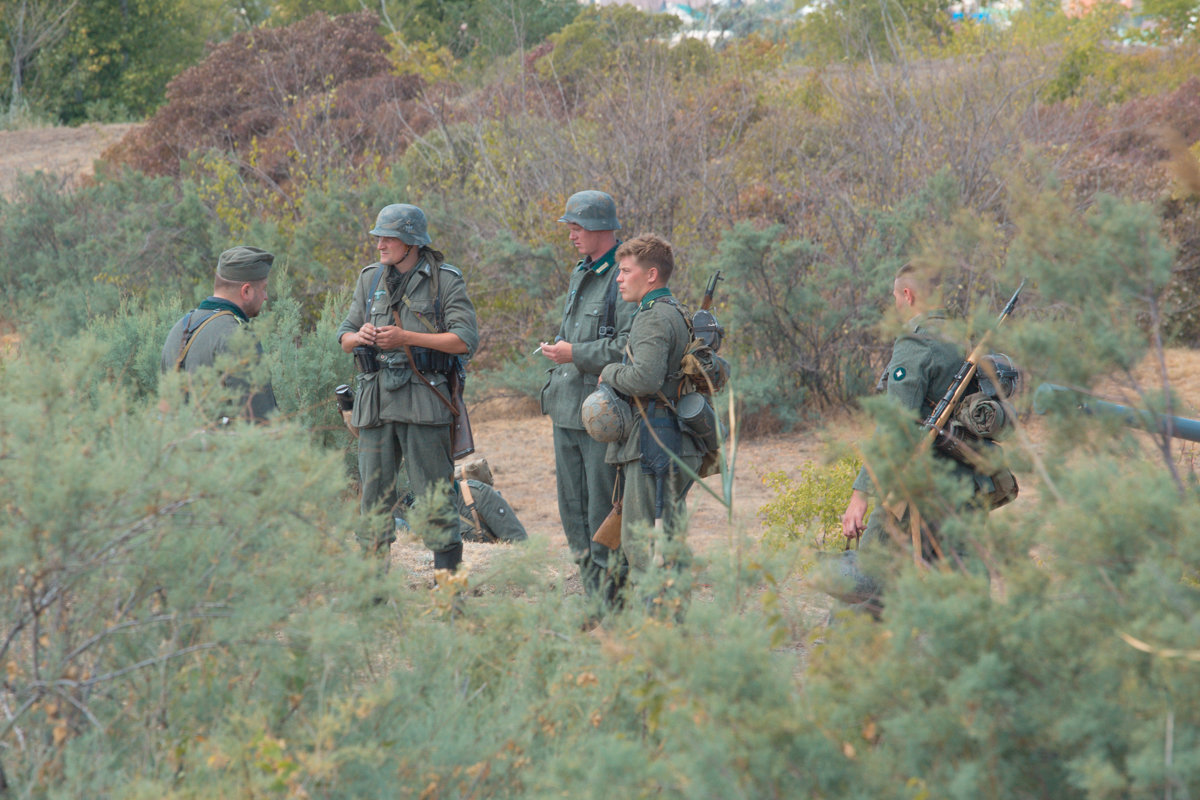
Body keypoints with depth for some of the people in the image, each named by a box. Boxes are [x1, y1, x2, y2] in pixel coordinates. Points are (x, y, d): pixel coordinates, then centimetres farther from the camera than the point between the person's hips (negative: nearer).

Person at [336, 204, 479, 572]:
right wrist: (361, 336, -6)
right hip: (375, 399, 5)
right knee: (374, 490, 6)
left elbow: (466, 340, -9)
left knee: (435, 493, -4)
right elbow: (344, 337, 19)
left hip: (423, 400, -5)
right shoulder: (370, 278, 14)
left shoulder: (445, 280, -1)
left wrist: (406, 337, -15)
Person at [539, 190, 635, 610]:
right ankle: (590, 589, 19)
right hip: (568, 410, 9)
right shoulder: (580, 273, 17)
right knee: (572, 507, 12)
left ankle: (610, 595, 0)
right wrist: (554, 390, 22)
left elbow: (629, 347, -22)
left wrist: (575, 354, -17)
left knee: (604, 508, -6)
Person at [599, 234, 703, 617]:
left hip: (653, 442, -10)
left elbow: (645, 378, -27)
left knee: (649, 542, -8)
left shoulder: (654, 318, -13)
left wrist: (610, 372, -7)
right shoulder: (675, 314, 19)